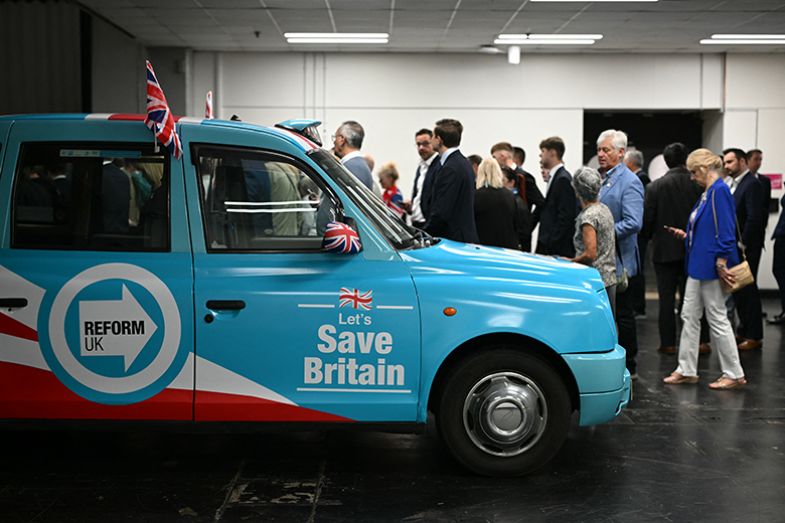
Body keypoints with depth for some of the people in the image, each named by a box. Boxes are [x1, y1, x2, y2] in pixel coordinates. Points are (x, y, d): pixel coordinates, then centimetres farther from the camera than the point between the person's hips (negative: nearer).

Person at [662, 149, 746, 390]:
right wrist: (687, 235, 11)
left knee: (717, 319, -2)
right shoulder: (706, 193, 12)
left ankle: (734, 374, 9)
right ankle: (686, 370, 20)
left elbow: (725, 232, -21)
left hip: (710, 267, -10)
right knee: (689, 316, 12)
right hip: (698, 265, 10)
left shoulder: (719, 191, -17)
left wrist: (721, 263, -23)